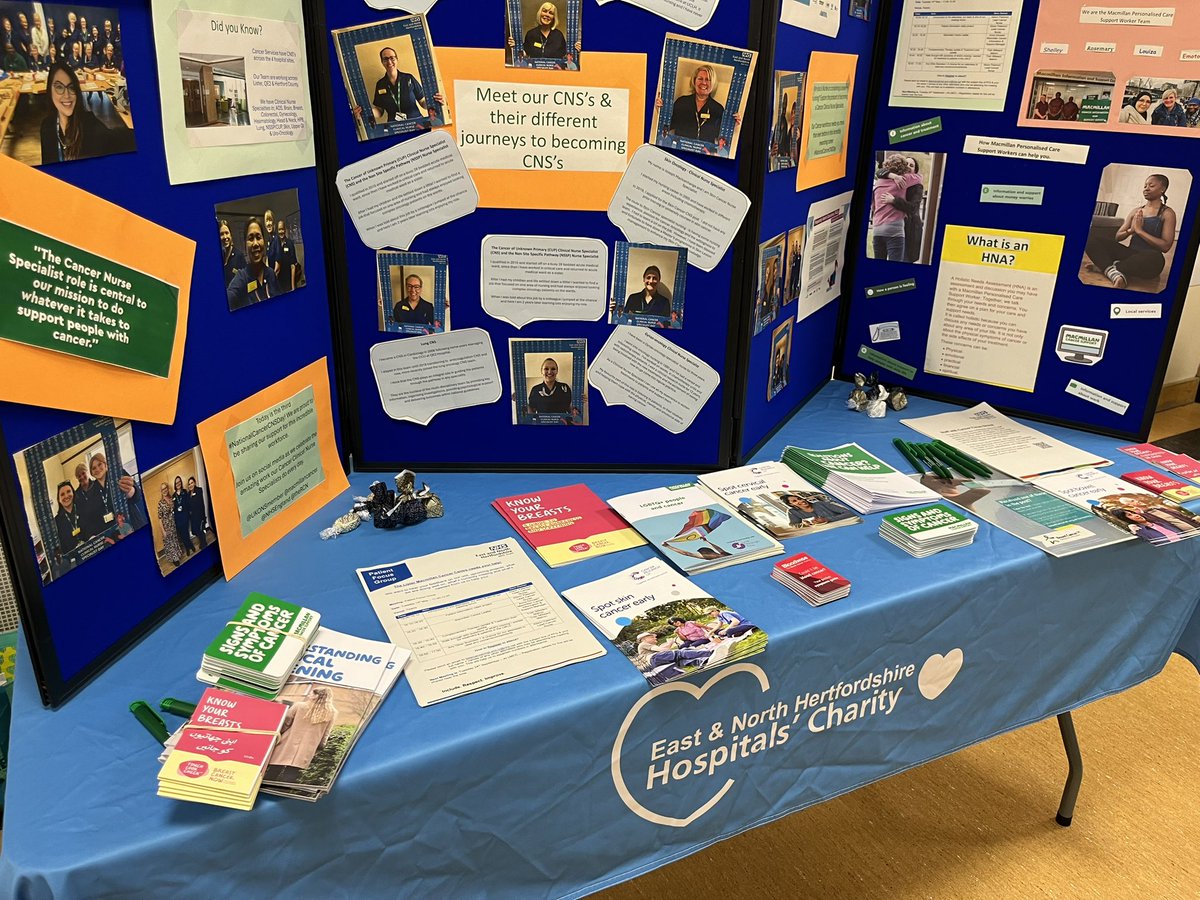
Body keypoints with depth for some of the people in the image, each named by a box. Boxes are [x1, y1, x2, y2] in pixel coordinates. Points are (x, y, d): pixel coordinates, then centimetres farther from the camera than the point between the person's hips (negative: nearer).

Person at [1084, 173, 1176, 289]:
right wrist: (1130, 230, -8)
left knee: (1155, 258, -44)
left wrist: (1140, 230, -10)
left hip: (1147, 259, -5)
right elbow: (1117, 237, 14)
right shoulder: (1136, 211, 17)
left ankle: (1105, 266, -28)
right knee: (1092, 240, -16)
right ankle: (1114, 273, -39)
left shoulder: (1167, 213, 2)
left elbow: (1165, 246, -9)